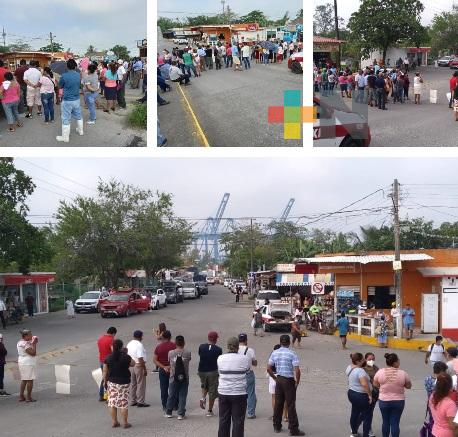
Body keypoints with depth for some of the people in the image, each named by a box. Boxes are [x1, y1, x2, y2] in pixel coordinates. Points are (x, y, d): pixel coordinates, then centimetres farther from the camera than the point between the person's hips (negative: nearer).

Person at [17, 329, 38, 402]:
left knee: (23, 380, 15)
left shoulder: (19, 342, 11)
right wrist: (34, 344, -14)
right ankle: (29, 397, -2)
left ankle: (21, 396, 16)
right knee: (30, 380, -3)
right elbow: (33, 353, -22)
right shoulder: (26, 344, -19)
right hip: (28, 363, -10)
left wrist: (32, 343, 13)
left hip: (21, 362, 10)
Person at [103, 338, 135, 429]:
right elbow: (133, 364, 7)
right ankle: (125, 423, 8)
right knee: (124, 403, 5)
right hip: (124, 383, -2)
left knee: (112, 402, 10)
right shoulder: (126, 357, -12)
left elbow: (105, 371, 0)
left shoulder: (108, 358, -5)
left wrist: (105, 381, 12)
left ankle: (114, 422, 14)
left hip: (112, 382, 2)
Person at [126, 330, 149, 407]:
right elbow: (140, 358, -22)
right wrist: (145, 369, -18)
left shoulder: (129, 344, 7)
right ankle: (140, 402, 2)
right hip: (139, 366, -8)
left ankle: (132, 401, 21)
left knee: (133, 384, 16)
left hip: (130, 365, 8)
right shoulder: (139, 345, -18)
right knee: (141, 384, 0)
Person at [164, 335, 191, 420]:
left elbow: (169, 361, 8)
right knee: (182, 396, 6)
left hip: (173, 378, 1)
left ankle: (168, 412, 23)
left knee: (171, 396, 13)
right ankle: (181, 414, 5)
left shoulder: (171, 353, -6)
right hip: (184, 378, -1)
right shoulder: (188, 353, -8)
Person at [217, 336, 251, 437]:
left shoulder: (220, 358, -1)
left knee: (223, 421, 12)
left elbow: (219, 372, 10)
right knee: (238, 421, 3)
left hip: (223, 393, 3)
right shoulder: (244, 359, -9)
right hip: (239, 394, -3)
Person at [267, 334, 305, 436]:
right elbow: (297, 370, -17)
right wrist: (297, 382, -5)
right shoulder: (292, 354, -11)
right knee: (291, 405, -1)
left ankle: (277, 426, 21)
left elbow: (269, 368, 4)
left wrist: (275, 378, 14)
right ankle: (293, 429, 1)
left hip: (279, 380, 5)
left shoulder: (274, 353, 3)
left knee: (278, 404, 13)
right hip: (289, 381, -5)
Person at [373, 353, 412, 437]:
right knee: (395, 423, 5)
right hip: (398, 401, -1)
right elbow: (409, 386, -1)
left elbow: (375, 385, 3)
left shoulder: (380, 372, -11)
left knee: (385, 422, 16)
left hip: (384, 401, 1)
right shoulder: (403, 373, -14)